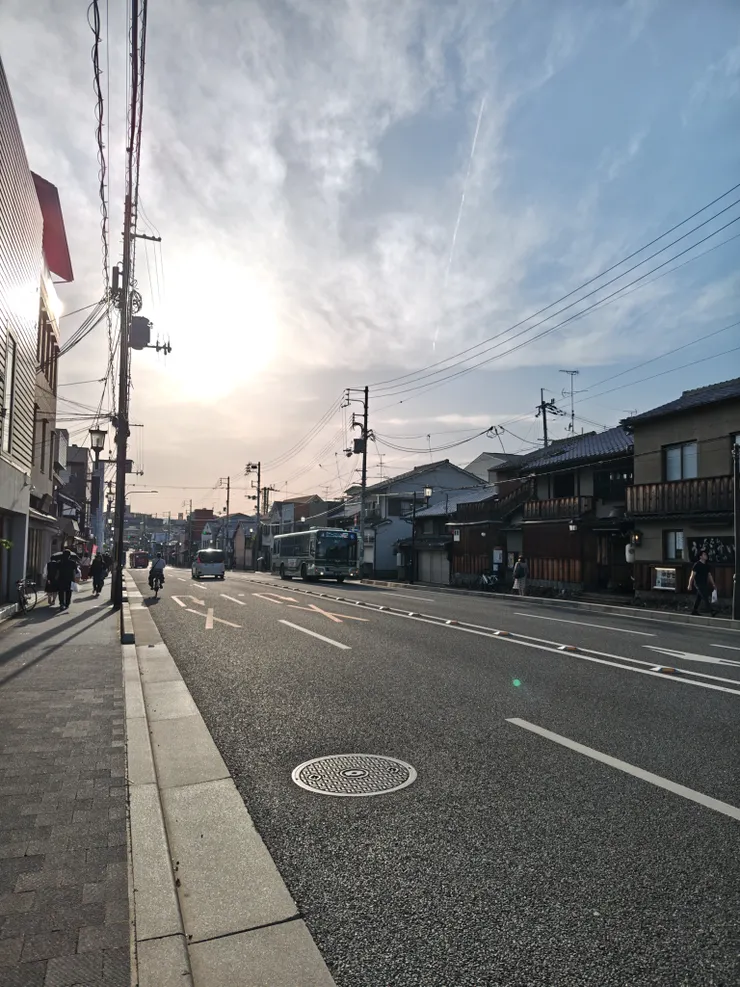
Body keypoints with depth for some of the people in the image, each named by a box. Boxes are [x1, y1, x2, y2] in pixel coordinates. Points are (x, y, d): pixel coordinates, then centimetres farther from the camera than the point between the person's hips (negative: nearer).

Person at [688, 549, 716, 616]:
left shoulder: (706, 565, 10)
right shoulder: (697, 565, -12)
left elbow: (709, 575, 16)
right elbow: (692, 575, -11)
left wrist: (713, 584, 12)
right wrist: (690, 585, -12)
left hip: (704, 584, 7)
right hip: (698, 584, -7)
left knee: (698, 598, 12)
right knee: (706, 597, -11)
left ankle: (694, 611, 19)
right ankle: (712, 611, -13)